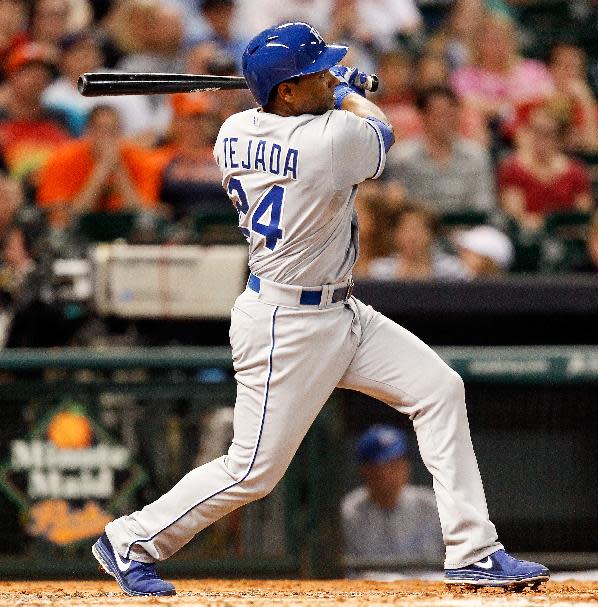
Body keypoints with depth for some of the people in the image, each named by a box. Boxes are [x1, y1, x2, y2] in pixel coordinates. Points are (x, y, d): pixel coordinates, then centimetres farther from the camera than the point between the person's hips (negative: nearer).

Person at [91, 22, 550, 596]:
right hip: (286, 328, -10)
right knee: (253, 471, -1)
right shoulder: (330, 140, -25)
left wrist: (333, 91, 25)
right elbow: (380, 129, -1)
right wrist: (351, 93, 19)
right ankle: (130, 540, 18)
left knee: (439, 389, 6)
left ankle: (472, 551, 7)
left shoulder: (234, 133, -2)